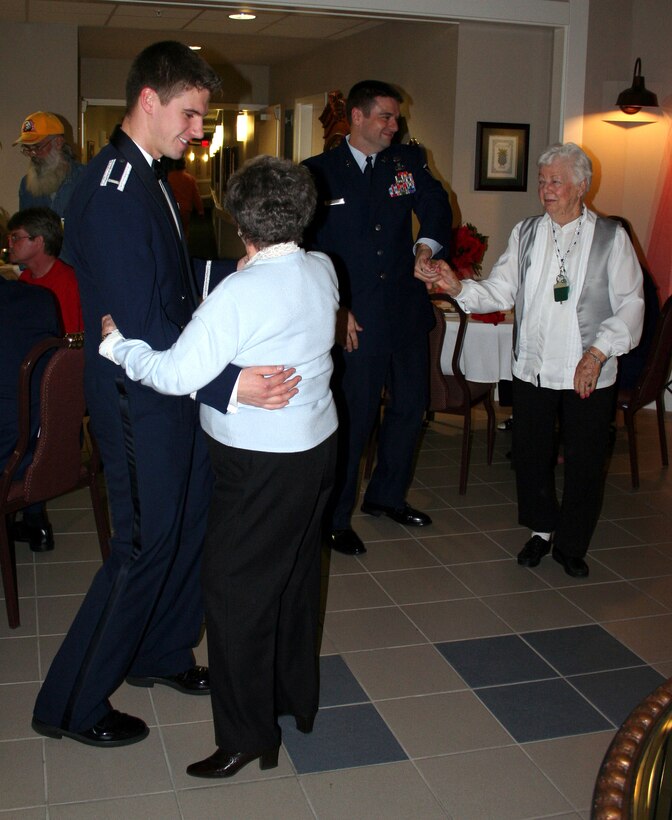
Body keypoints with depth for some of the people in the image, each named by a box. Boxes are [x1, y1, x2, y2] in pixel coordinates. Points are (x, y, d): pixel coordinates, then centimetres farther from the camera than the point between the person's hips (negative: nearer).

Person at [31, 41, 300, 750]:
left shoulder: (143, 178, 10)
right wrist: (230, 383, -32)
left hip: (173, 394, 10)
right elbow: (140, 330, -28)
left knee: (193, 522, 19)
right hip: (139, 403, -10)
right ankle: (70, 705, 19)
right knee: (146, 545, 1)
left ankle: (159, 654, 39)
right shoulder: (112, 192, -23)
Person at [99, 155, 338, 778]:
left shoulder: (240, 293, -23)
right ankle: (296, 697, 38)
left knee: (235, 590, 4)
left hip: (260, 464, -8)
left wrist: (116, 342, -8)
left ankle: (247, 737, 14)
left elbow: (177, 375, -25)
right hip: (317, 446, 8)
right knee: (295, 577, 21)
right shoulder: (323, 271, 0)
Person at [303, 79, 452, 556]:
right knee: (353, 418, 0)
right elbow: (309, 247, -4)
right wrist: (336, 309, -11)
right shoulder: (319, 172, -2)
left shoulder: (409, 161, 9)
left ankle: (387, 495, 36)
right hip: (352, 319, -5)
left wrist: (427, 245, -19)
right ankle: (335, 518, 18)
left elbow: (436, 206, 3)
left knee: (410, 406, 15)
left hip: (407, 311, 5)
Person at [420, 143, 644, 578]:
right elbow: (500, 292, 2)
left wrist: (598, 352, -15)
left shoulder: (611, 237, -1)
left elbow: (630, 305, -4)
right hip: (533, 368, 3)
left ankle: (571, 545, 27)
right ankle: (542, 530, 36)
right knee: (531, 454, 11)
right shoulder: (526, 233, 8)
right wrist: (458, 287, -15)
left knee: (584, 461, 5)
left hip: (589, 374, -2)